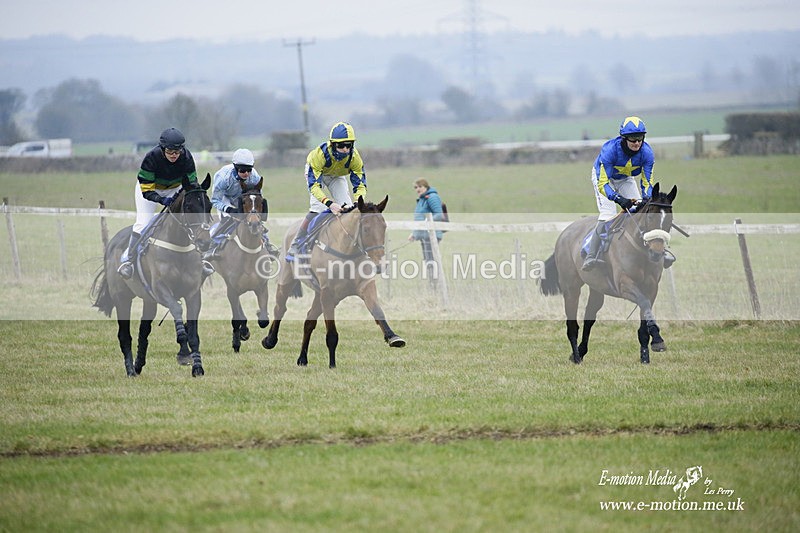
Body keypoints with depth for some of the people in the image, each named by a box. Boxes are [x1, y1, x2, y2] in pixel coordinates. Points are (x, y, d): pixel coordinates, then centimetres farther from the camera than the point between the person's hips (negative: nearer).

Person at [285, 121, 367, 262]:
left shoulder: (354, 157, -33)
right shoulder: (320, 154, -43)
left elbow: (360, 185, -28)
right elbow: (314, 185, -45)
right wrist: (330, 203, -60)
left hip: (337, 176, 4)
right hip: (316, 172, -4)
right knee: (317, 209, -22)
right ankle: (295, 247, -15)